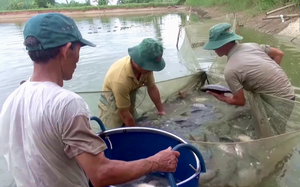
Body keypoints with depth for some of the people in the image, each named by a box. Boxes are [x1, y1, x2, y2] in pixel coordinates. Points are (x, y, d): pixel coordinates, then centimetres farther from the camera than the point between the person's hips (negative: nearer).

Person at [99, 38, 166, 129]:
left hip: (130, 102, 6)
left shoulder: (145, 65, -23)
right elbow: (124, 113, -29)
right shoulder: (120, 80, -41)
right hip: (113, 105, -6)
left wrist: (161, 111, -1)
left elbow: (152, 87, -5)